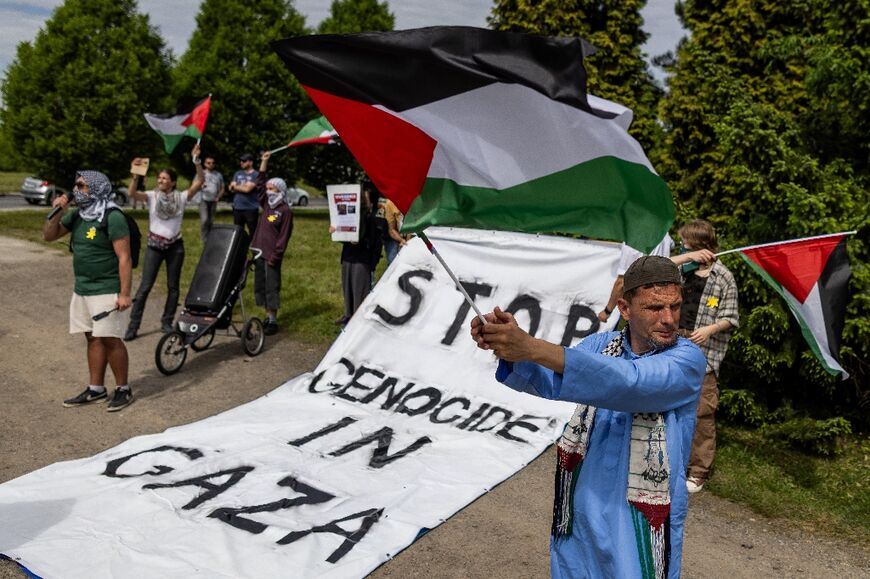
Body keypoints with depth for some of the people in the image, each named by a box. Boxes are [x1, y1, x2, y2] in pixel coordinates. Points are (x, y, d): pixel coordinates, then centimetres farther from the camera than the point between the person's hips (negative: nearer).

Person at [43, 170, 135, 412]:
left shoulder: (113, 218, -15)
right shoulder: (77, 215, 9)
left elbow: (124, 258, -18)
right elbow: (48, 236, 15)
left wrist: (124, 294, -22)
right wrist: (57, 212, -3)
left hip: (107, 291, -8)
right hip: (82, 290, 8)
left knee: (110, 339, -5)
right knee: (93, 338, 12)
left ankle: (123, 389, 7)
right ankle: (95, 389, 20)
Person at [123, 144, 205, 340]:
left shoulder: (181, 197, -2)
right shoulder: (152, 196, -3)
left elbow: (200, 181, -11)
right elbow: (132, 193, -20)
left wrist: (196, 161, -22)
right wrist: (135, 174, -33)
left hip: (175, 246, 1)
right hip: (154, 246, -1)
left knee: (173, 287, 9)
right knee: (145, 286, -1)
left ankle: (167, 323, 22)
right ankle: (133, 326, 4)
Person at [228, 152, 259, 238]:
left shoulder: (255, 175, -6)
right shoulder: (238, 173, 14)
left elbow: (248, 189, -15)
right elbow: (231, 188, 7)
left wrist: (236, 186, 1)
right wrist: (242, 186, -9)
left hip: (251, 209, -6)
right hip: (237, 208, 6)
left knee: (253, 232, -3)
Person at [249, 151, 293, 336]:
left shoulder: (285, 210, -10)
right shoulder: (266, 204, 10)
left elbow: (284, 236, -13)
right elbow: (260, 183, 15)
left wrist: (275, 256, -16)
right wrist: (264, 161, 9)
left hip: (272, 255, -7)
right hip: (259, 251, 8)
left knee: (272, 287, -3)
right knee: (260, 285, 11)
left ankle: (273, 321, 4)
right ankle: (268, 316, 21)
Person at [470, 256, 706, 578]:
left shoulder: (688, 359, -15)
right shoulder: (600, 344, 1)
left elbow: (628, 383, -32)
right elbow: (547, 379, -11)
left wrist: (533, 347, -41)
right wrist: (510, 348, -34)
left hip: (640, 522, -4)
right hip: (581, 511, 4)